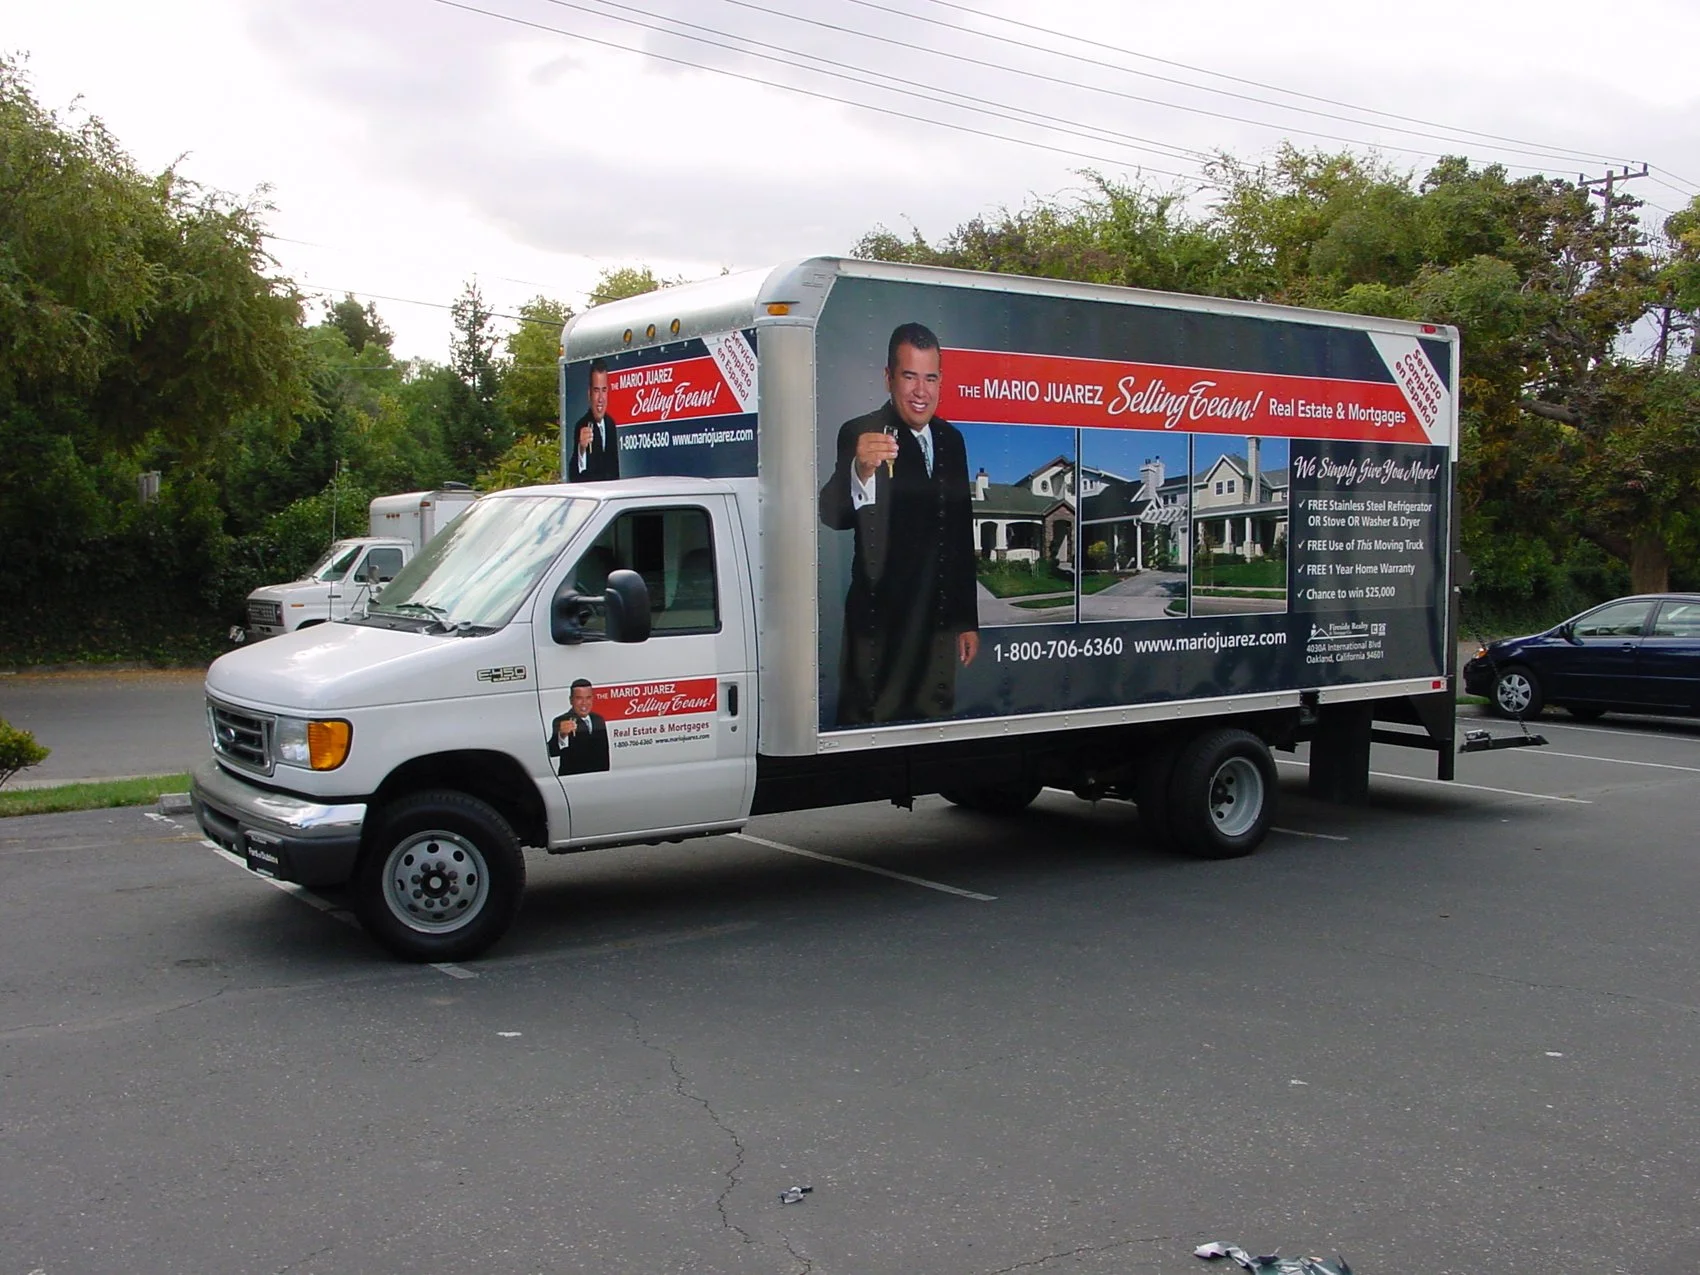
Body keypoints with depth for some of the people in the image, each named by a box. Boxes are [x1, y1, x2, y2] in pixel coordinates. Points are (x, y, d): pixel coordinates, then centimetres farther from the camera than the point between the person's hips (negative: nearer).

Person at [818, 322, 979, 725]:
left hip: (938, 629, 6)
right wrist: (860, 471, -46)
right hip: (878, 627, -6)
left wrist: (968, 619, 17)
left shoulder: (951, 439, 8)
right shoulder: (860, 434, -11)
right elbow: (833, 517, -26)